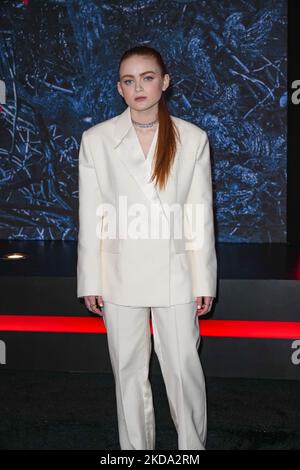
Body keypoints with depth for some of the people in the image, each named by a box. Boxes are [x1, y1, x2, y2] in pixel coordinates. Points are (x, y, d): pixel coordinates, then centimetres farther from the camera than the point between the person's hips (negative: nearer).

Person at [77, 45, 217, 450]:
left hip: (175, 273, 0)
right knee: (129, 372, 12)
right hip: (120, 275, 1)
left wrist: (204, 281, -1)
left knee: (184, 368, 6)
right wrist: (90, 282, 0)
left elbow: (200, 217, -1)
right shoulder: (96, 139, -2)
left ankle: (193, 446, 28)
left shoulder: (193, 138, -3)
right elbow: (91, 218, 0)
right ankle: (136, 447, 31)